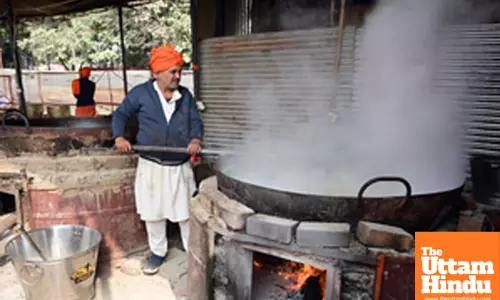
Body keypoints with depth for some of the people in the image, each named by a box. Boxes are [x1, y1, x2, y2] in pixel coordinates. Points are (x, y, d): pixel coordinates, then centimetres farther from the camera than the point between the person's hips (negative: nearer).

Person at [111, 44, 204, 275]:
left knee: (185, 212, 9)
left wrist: (195, 139, -18)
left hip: (180, 167, 1)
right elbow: (120, 114, 6)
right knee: (153, 212, 12)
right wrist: (119, 137, -11)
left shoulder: (185, 95, 4)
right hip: (151, 166, -1)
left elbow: (196, 121, 3)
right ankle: (158, 252, 32)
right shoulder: (141, 93, -2)